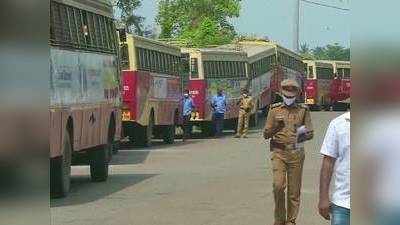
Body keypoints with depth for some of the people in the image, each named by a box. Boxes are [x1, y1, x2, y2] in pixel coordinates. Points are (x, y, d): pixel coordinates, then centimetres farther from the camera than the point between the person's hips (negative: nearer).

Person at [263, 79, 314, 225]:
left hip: (296, 153, 1)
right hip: (279, 152, -1)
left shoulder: (303, 110, 6)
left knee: (294, 190, 2)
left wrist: (303, 135, -18)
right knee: (278, 185, -15)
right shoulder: (274, 109, 5)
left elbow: (311, 133, 5)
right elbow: (266, 134, 4)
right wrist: (276, 127, -16)